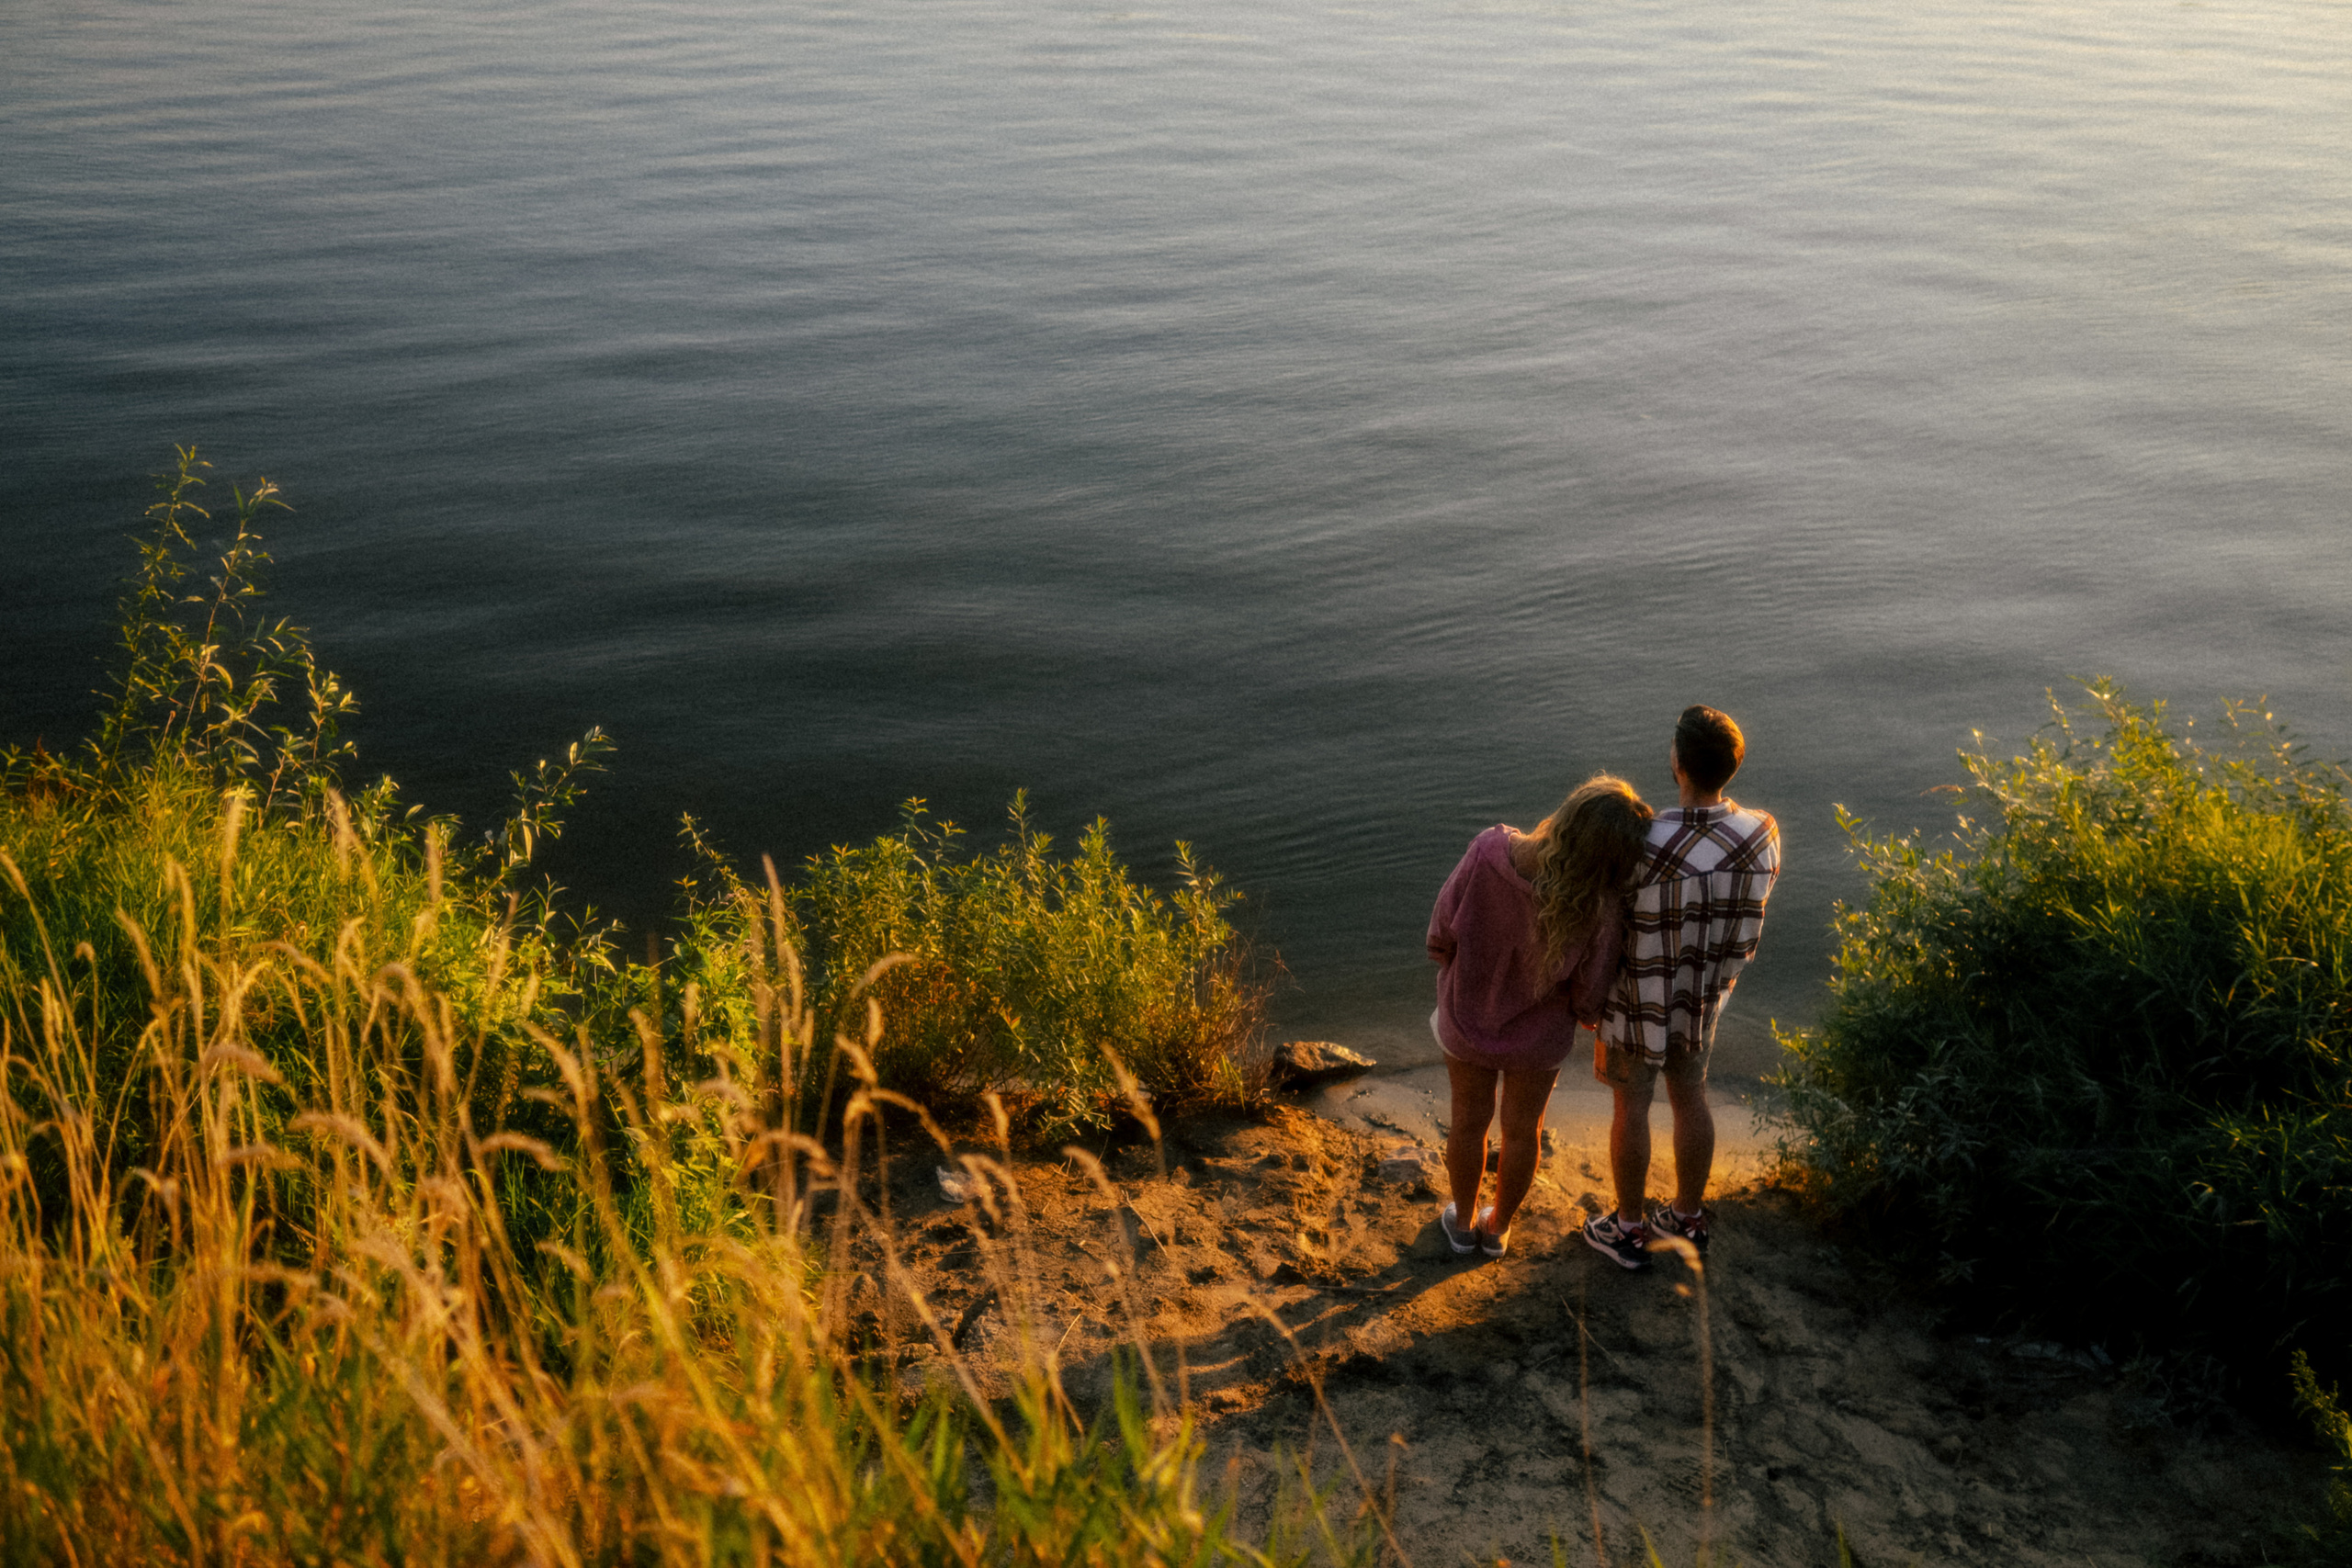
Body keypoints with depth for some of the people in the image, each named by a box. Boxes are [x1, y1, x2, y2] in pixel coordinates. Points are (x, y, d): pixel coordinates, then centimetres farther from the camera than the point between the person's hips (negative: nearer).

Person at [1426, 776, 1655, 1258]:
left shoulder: (1489, 853, -32)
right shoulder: (1600, 909, -34)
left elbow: (1441, 938, -18)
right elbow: (1588, 998, -18)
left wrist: (1477, 979, 4)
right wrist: (1586, 1014, 8)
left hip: (1468, 1019, 1)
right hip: (1539, 1037, -1)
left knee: (1469, 1122, 27)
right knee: (1522, 1130, 27)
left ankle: (1463, 1221, 48)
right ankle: (1498, 1229, 48)